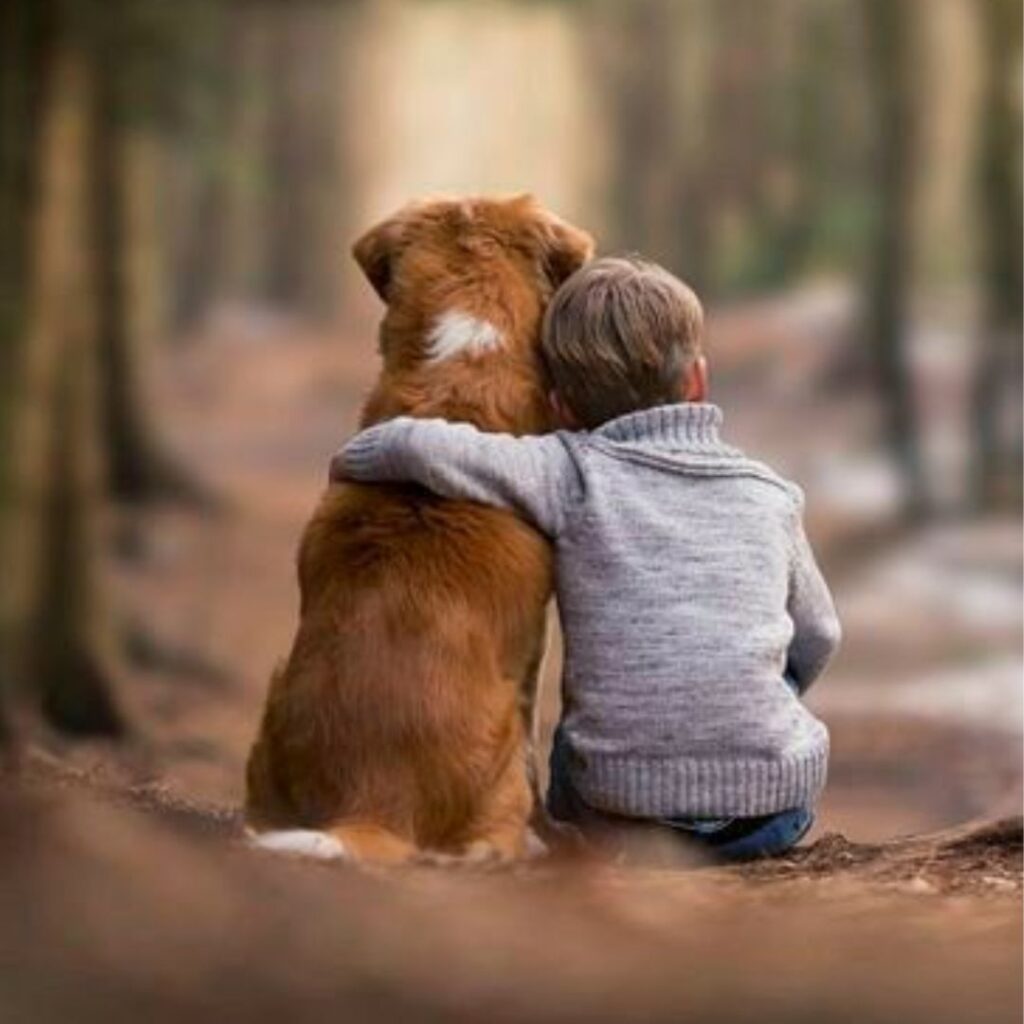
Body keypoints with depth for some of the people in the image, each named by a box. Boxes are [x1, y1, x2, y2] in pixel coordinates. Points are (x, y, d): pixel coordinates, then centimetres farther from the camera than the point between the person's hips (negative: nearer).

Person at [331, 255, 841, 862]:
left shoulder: (572, 474, 0)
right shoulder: (770, 495, 9)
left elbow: (423, 446, -11)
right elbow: (818, 638, 22)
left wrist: (351, 462, 11)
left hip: (625, 811, -1)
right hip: (775, 810, 1)